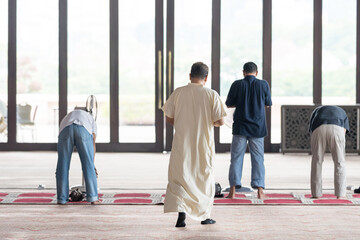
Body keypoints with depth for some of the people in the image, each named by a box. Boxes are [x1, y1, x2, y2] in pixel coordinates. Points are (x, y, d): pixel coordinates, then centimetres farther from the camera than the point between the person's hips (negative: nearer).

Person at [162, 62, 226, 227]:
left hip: (182, 143, 0)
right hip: (203, 144, 0)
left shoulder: (178, 93, -3)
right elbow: (219, 121, -8)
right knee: (204, 177, 15)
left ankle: (181, 212, -12)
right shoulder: (212, 95, -7)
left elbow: (169, 118, 2)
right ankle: (204, 215, 23)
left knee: (179, 177, 7)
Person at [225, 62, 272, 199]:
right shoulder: (263, 85, -2)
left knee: (236, 158, 4)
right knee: (258, 159, 6)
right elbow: (268, 104, 10)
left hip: (240, 127, -1)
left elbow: (229, 104, 3)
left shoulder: (237, 85, -5)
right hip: (258, 128, 1)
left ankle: (233, 190, 0)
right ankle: (259, 190, 2)